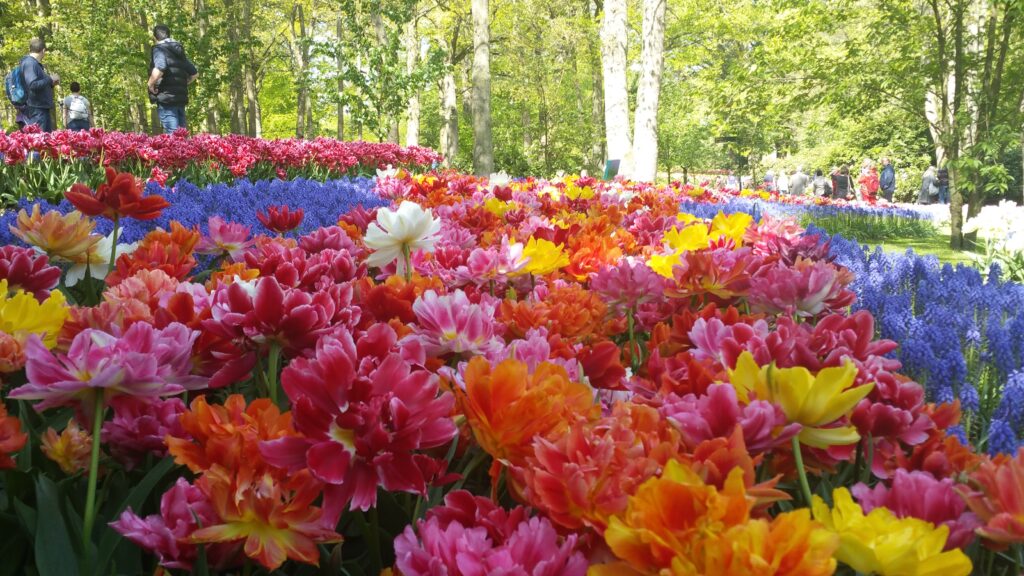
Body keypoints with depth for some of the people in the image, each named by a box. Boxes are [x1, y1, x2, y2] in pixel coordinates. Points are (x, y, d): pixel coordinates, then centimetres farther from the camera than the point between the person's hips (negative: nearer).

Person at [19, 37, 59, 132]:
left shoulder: (36, 64, 17)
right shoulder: (29, 63, -11)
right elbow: (33, 85, -24)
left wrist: (51, 83, 13)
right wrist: (50, 79, -13)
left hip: (43, 109, 10)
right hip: (36, 111, -10)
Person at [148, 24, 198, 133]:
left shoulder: (159, 49, -7)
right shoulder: (179, 51, 18)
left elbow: (159, 69, -26)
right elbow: (194, 73, 23)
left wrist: (151, 84, -11)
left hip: (166, 98, -7)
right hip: (181, 98, 7)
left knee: (172, 133, -10)